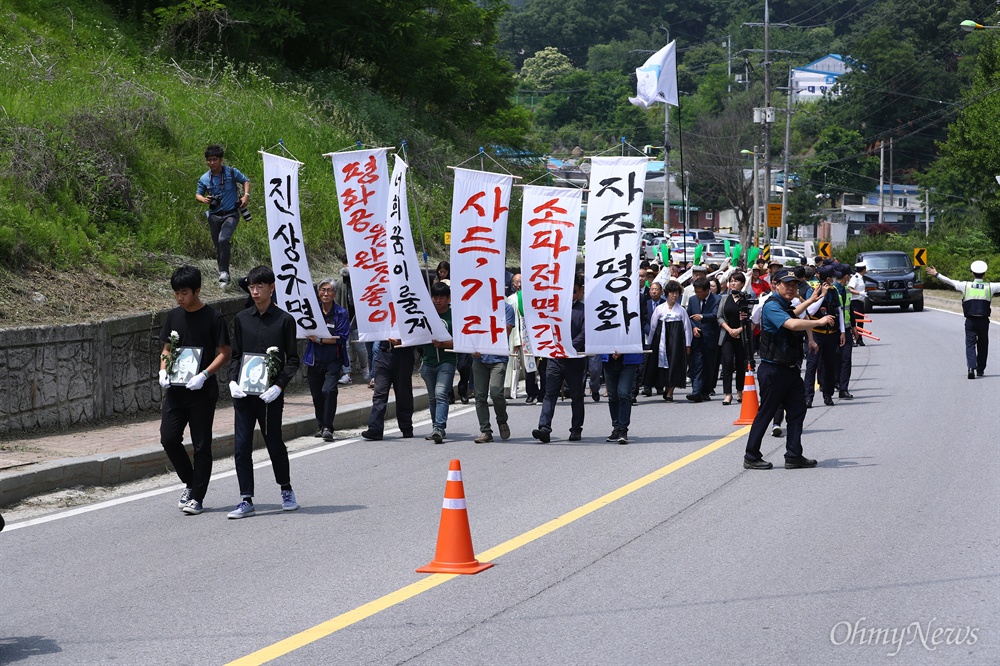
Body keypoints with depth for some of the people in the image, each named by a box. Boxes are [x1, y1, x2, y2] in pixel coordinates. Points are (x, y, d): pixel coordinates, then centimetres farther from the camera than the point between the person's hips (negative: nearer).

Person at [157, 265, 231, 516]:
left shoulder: (213, 317, -7)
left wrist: (204, 375, -19)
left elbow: (224, 353, -6)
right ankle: (190, 482, 18)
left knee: (201, 445, 1)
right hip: (175, 390, 5)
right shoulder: (174, 316, 9)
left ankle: (197, 497, 8)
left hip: (202, 392, -5)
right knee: (168, 438, -4)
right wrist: (163, 370, -2)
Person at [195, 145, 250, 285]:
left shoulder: (231, 172, -5)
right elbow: (198, 194, 12)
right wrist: (204, 199, -11)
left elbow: (245, 181, 9)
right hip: (214, 216, 4)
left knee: (223, 239, -26)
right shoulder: (204, 179, 2)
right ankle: (223, 274, 23)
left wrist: (246, 196, -7)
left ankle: (224, 272, -21)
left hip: (231, 214, -4)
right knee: (218, 246, 9)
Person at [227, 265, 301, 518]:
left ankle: (286, 489, 30)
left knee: (274, 443, 6)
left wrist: (279, 386, -13)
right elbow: (235, 355, 13)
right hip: (243, 393, 3)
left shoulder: (284, 320, -2)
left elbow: (293, 360, 0)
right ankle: (246, 501, 4)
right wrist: (233, 381, -4)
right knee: (242, 447, -1)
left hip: (270, 394, -3)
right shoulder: (242, 318, 8)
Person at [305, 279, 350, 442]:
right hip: (315, 360, 3)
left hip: (333, 361, -3)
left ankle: (328, 428, -17)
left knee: (329, 390, -19)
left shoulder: (341, 313, -1)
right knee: (316, 394, 9)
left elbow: (342, 338, -9)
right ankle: (321, 426, 25)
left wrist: (319, 339, -15)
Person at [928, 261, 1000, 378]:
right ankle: (980, 369, 24)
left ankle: (971, 367, -22)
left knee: (970, 344, -2)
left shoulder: (966, 285, 1)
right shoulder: (990, 287, 1)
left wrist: (936, 274, 14)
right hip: (983, 320, 1)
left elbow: (950, 282, 5)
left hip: (970, 320, 0)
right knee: (982, 345, 15)